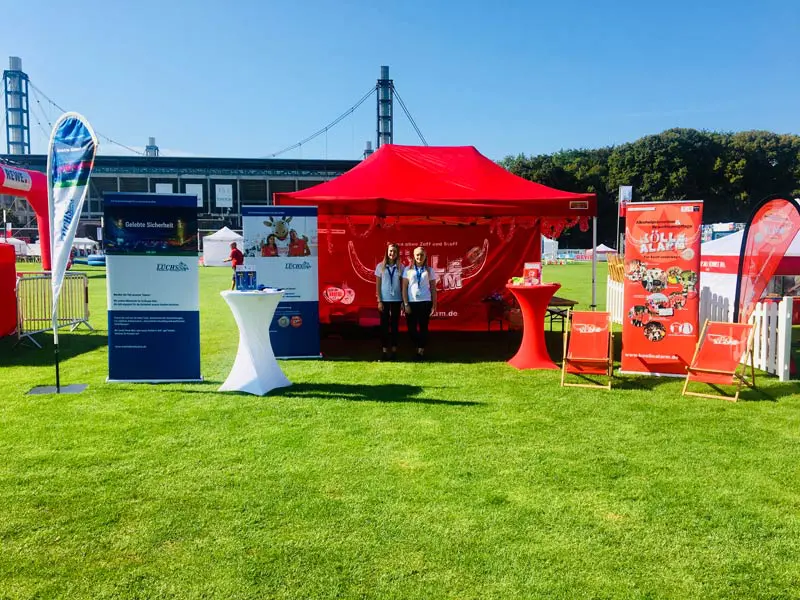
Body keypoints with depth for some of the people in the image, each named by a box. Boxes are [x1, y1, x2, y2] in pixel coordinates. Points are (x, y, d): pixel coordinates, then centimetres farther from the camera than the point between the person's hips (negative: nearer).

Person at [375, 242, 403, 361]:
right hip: (384, 300, -1)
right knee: (384, 325, 2)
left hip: (397, 300, 1)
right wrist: (379, 301, -5)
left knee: (395, 325, 6)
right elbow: (377, 285, 1)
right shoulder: (380, 266, 0)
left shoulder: (401, 267, 3)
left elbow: (403, 285, 5)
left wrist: (404, 301, 1)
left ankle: (394, 350, 13)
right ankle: (384, 351, 8)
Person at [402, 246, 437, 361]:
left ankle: (421, 351, 12)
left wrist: (434, 305, 2)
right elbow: (404, 288, 2)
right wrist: (406, 304, -4)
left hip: (425, 302, 0)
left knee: (423, 327, 3)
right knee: (411, 328, 2)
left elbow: (433, 289, 7)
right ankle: (419, 349, 21)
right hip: (411, 302, 0)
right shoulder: (408, 270, 4)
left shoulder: (429, 271, 5)